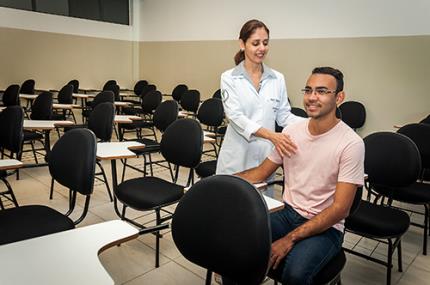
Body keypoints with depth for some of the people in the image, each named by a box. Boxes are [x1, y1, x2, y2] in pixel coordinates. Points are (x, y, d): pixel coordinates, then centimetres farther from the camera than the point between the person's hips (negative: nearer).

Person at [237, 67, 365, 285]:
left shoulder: (351, 144, -14)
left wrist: (290, 239, -21)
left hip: (326, 227, -4)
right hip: (288, 214, 4)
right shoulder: (292, 131, 2)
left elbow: (340, 209, -16)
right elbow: (262, 172, 10)